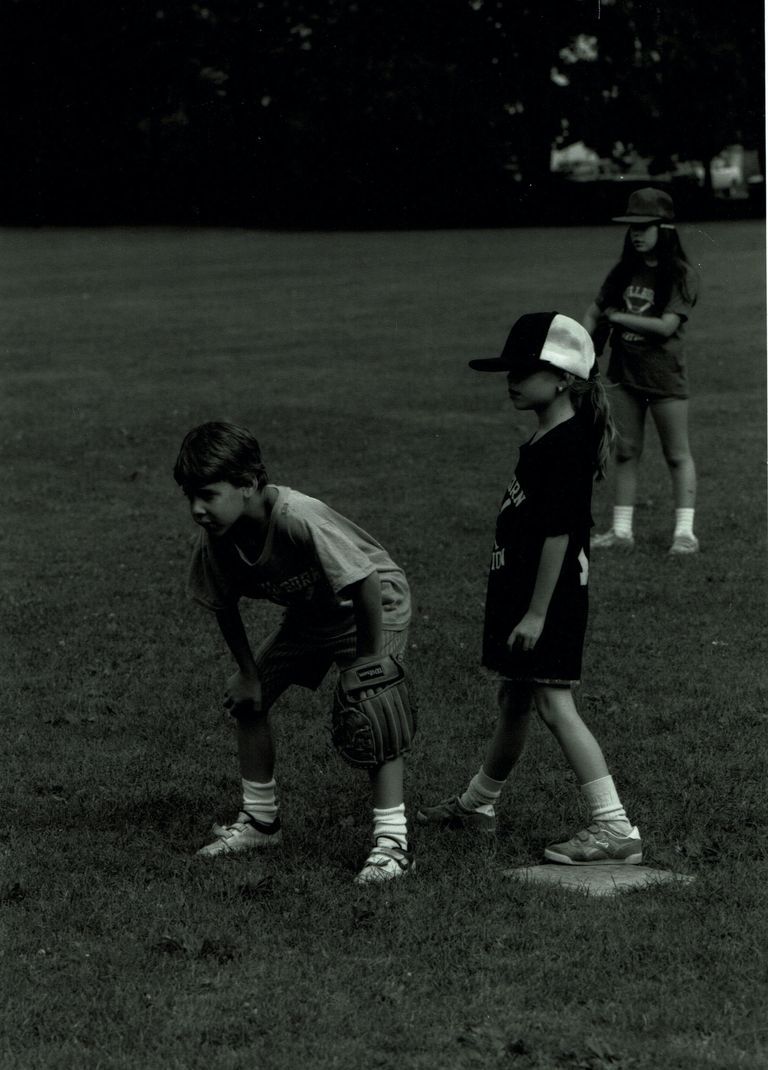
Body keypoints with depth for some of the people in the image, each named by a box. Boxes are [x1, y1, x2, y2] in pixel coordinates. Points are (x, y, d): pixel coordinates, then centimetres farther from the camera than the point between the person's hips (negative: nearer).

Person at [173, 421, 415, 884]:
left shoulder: (299, 518, -40)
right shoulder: (215, 538, -20)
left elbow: (366, 584, -35)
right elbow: (225, 607, -1)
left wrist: (368, 664, -28)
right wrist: (249, 674, -1)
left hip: (376, 603, -7)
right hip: (309, 613, 7)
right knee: (247, 699, 5)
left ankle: (392, 840, -19)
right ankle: (261, 820, 20)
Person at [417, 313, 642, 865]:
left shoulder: (566, 447, -18)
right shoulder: (544, 442, 12)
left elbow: (559, 535, -21)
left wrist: (537, 613, -21)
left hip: (548, 598, -10)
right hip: (521, 591, 10)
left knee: (553, 704, -12)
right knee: (515, 701, 21)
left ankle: (616, 829, -13)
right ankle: (477, 804, 36)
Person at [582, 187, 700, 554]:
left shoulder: (681, 276, -10)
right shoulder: (624, 272, 8)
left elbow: (666, 326, -19)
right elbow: (594, 312, 13)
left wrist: (618, 317, -12)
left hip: (664, 375, -6)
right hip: (625, 372, 6)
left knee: (677, 455, 2)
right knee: (625, 453, 9)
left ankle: (685, 532, 4)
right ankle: (621, 531, 13)